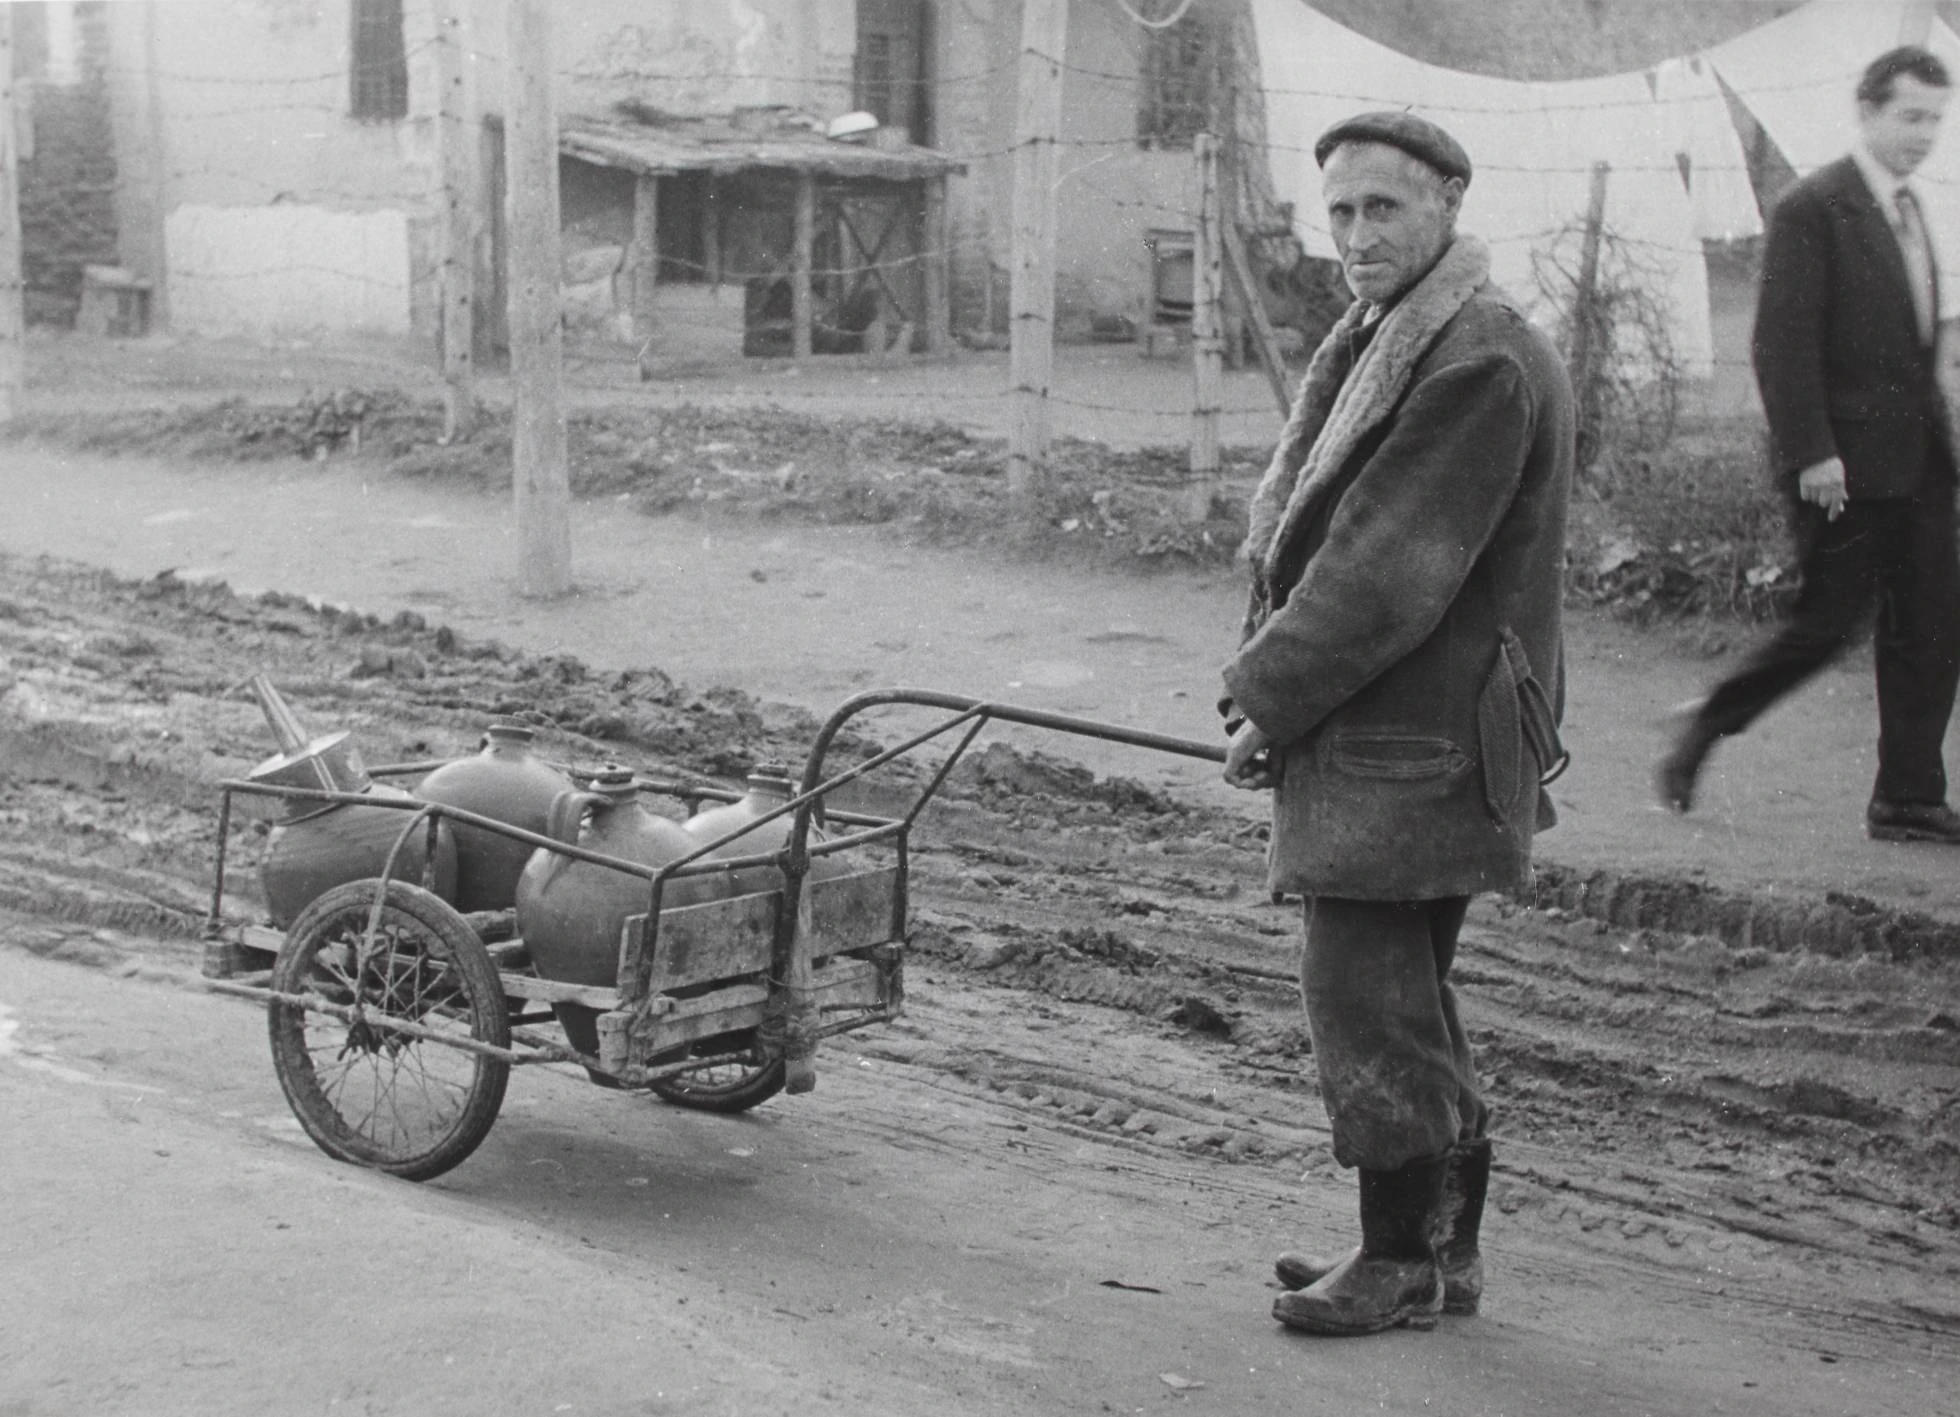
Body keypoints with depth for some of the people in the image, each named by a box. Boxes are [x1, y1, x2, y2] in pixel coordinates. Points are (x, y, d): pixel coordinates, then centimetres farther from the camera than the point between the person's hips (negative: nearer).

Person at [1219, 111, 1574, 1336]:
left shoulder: (1481, 363, -18)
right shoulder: (1386, 341, 16)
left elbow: (1389, 573, -21)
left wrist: (1267, 698, -13)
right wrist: (1275, 688, 7)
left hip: (1409, 749, -10)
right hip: (1380, 738, 10)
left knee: (1369, 1001, -4)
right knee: (1404, 1001, 16)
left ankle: (1409, 1263, 8)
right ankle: (1439, 1246, 27)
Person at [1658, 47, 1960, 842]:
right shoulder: (1813, 209, -10)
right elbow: (1782, 343, -15)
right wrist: (1811, 453, -20)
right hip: (1846, 462, -8)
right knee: (1830, 621, -5)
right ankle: (1703, 731, 15)